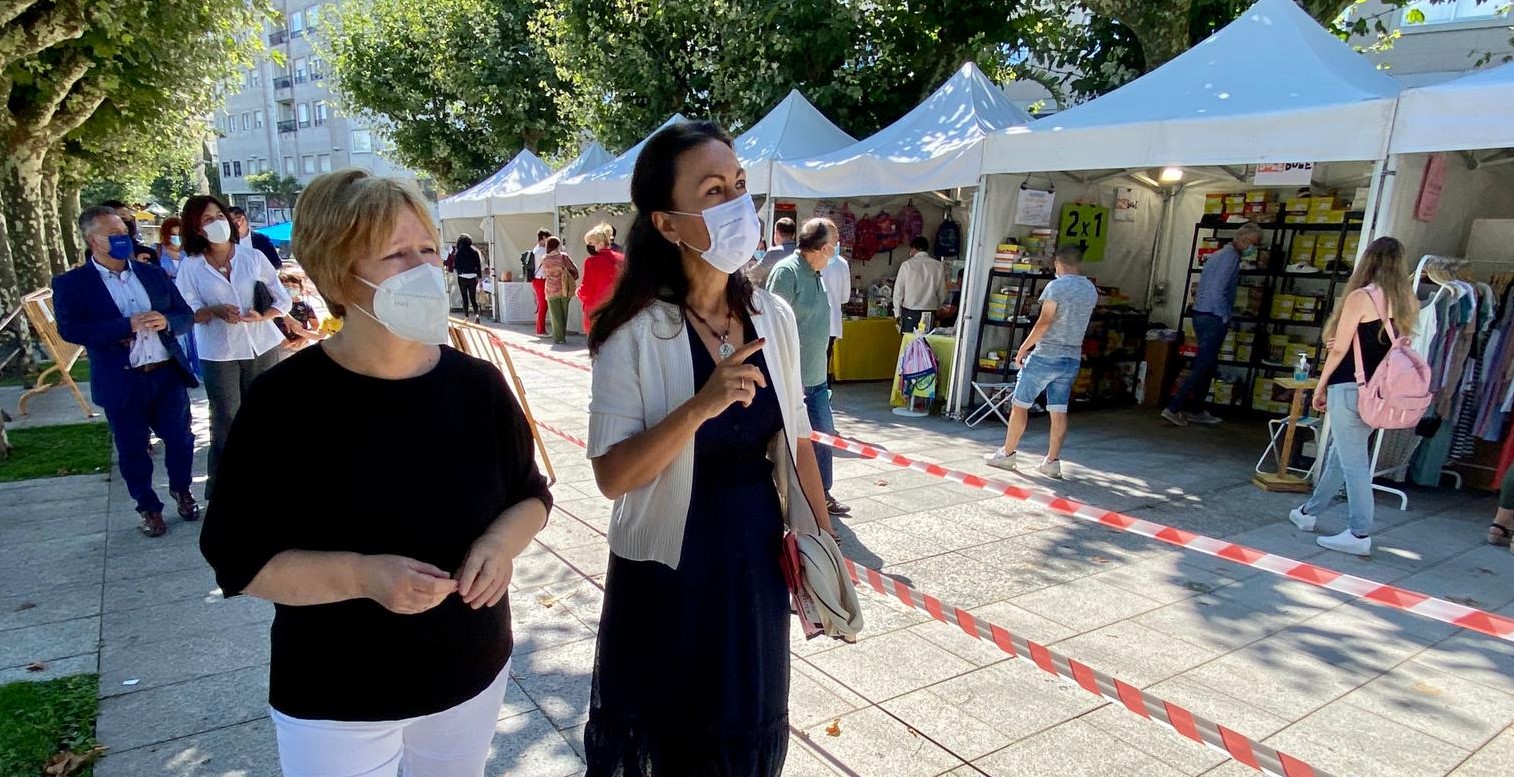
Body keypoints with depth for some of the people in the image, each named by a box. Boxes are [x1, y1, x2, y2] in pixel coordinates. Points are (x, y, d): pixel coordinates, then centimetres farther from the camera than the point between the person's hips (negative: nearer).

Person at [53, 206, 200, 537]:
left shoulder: (153, 273, 8)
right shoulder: (71, 283, -4)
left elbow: (186, 314, 8)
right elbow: (69, 329, -16)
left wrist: (166, 322, -15)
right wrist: (127, 325, -24)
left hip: (168, 373, 3)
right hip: (121, 382, -3)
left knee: (180, 439, 13)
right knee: (133, 450, 10)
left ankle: (181, 490, 37)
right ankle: (148, 507, 28)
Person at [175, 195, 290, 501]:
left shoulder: (253, 257, 1)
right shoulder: (190, 266, -1)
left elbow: (282, 299, 3)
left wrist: (262, 317, -16)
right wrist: (214, 311, -23)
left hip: (263, 348, 1)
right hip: (219, 354, -1)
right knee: (225, 424, 5)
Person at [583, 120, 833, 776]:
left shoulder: (773, 317, -4)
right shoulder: (636, 333, -17)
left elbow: (795, 440, 5)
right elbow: (612, 475, -18)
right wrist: (701, 407, -30)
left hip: (758, 556, 4)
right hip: (667, 567, -3)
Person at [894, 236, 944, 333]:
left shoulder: (907, 265, -2)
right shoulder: (938, 265, 2)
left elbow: (898, 290, 0)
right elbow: (942, 291, 5)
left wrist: (897, 312, 7)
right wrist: (937, 308, 17)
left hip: (910, 312, -2)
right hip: (930, 312, 2)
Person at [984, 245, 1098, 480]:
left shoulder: (1056, 286, -12)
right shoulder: (1091, 290, 9)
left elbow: (1044, 322, -17)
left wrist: (1023, 348, -10)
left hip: (1045, 356, -6)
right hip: (1072, 358, 6)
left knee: (1019, 404, 4)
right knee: (1059, 411, 7)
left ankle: (1007, 454, 10)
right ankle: (1052, 461, 8)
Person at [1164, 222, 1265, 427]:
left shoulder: (1218, 254, 18)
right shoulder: (1231, 256, -12)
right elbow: (1218, 290, -21)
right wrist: (1225, 318, -13)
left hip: (1202, 315, 10)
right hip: (1213, 319, -10)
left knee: (1208, 366, 14)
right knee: (1203, 366, -10)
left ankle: (1196, 411, 18)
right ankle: (1173, 408, -13)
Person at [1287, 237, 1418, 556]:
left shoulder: (1360, 297, -12)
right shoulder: (1407, 301, 7)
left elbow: (1338, 349, -10)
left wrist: (1321, 387, -1)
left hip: (1351, 388, -7)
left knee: (1353, 460, -3)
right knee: (1340, 452, 18)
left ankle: (1359, 534, -2)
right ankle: (1310, 512, 30)